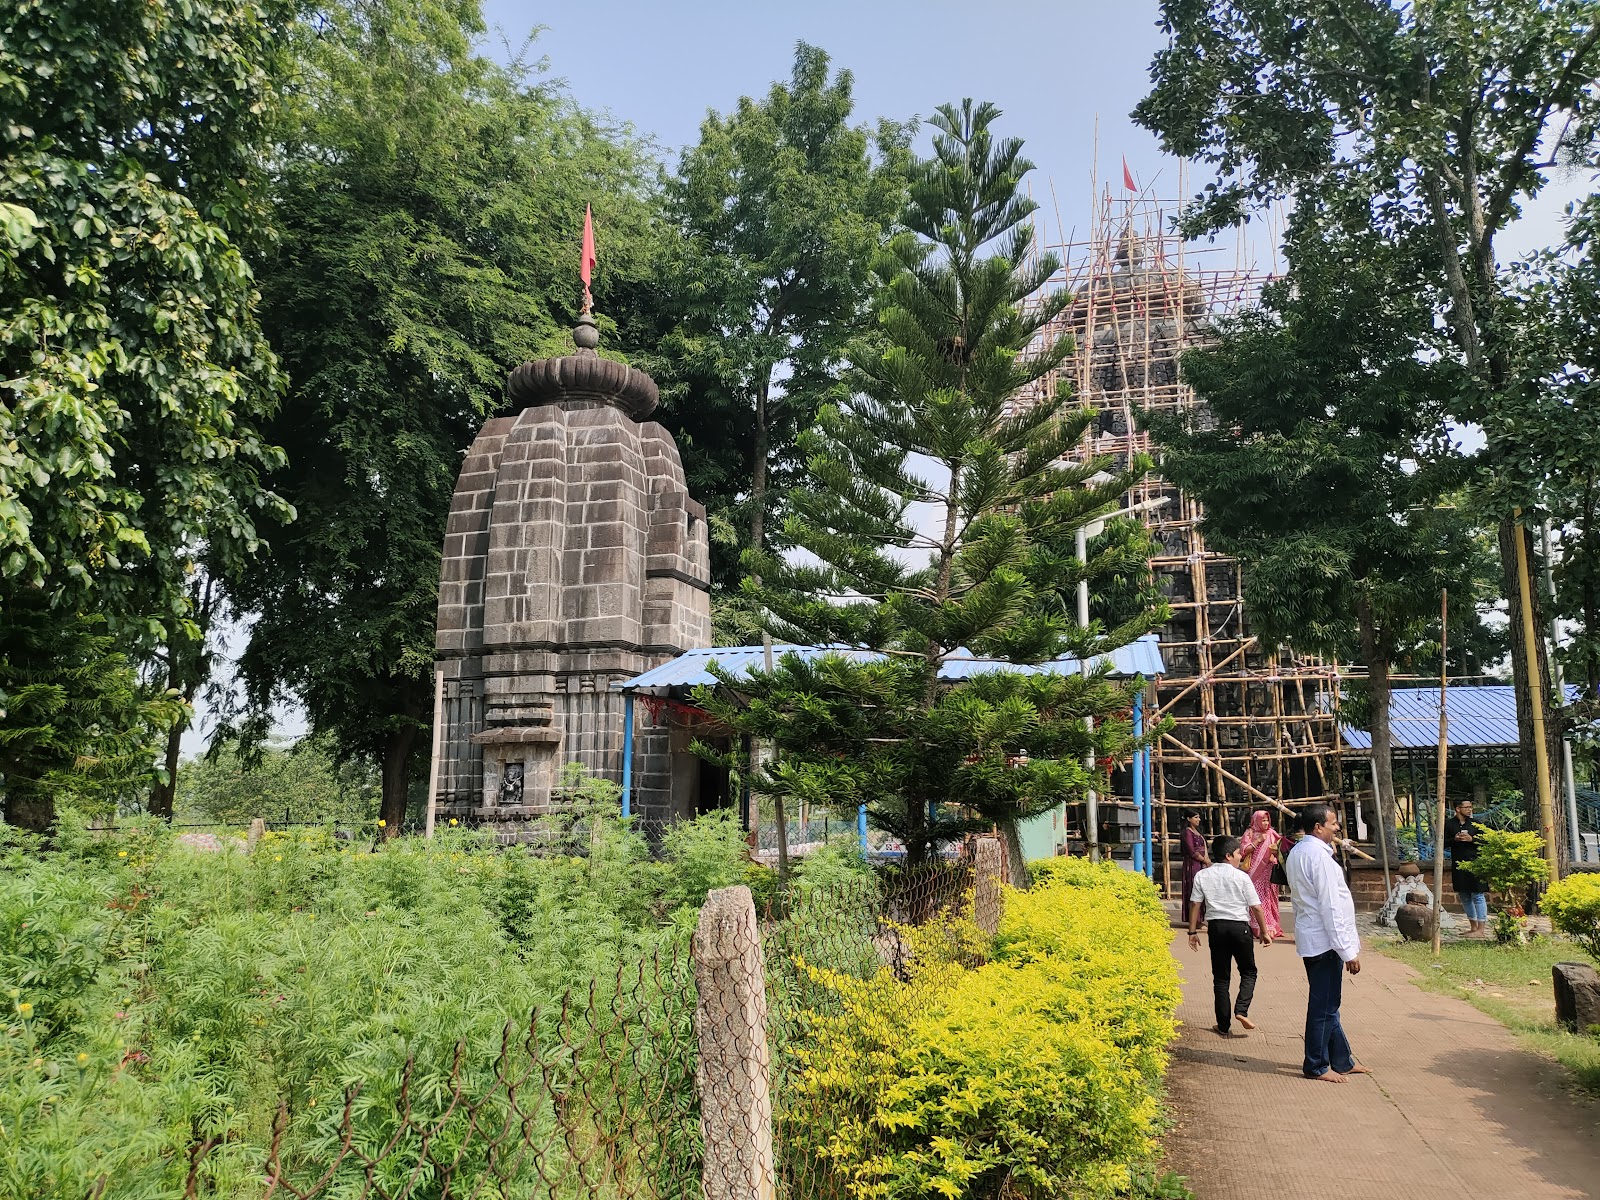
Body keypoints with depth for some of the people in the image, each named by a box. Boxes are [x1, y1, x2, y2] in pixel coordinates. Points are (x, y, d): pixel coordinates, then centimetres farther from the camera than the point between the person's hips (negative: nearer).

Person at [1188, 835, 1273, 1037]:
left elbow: (1195, 904, 1)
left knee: (1221, 976, 9)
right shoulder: (1241, 877, -5)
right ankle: (1241, 1010, -6)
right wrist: (1263, 932, 8)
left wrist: (1193, 931, 7)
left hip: (1216, 926, 2)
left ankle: (1223, 1025, 10)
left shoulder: (1202, 876, 1)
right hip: (1239, 926, -2)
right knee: (1248, 971, 15)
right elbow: (1256, 907, -3)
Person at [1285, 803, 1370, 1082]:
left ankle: (1342, 1060, 30)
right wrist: (1349, 951, -18)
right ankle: (1316, 1066, 11)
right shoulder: (1319, 855, -19)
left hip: (1311, 939, 10)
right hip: (1324, 941, -10)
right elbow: (1331, 907, -21)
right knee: (1324, 1005, 1)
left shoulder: (1297, 852, 12)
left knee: (1327, 1003, 18)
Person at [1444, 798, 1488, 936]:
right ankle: (1473, 927, 20)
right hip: (1458, 865, 2)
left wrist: (1471, 839, -12)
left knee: (1478, 896, -7)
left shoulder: (1475, 824, 5)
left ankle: (1481, 929, -6)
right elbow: (1443, 843, 6)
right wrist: (1455, 839, -11)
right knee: (1465, 897, 9)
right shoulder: (1449, 824, 7)